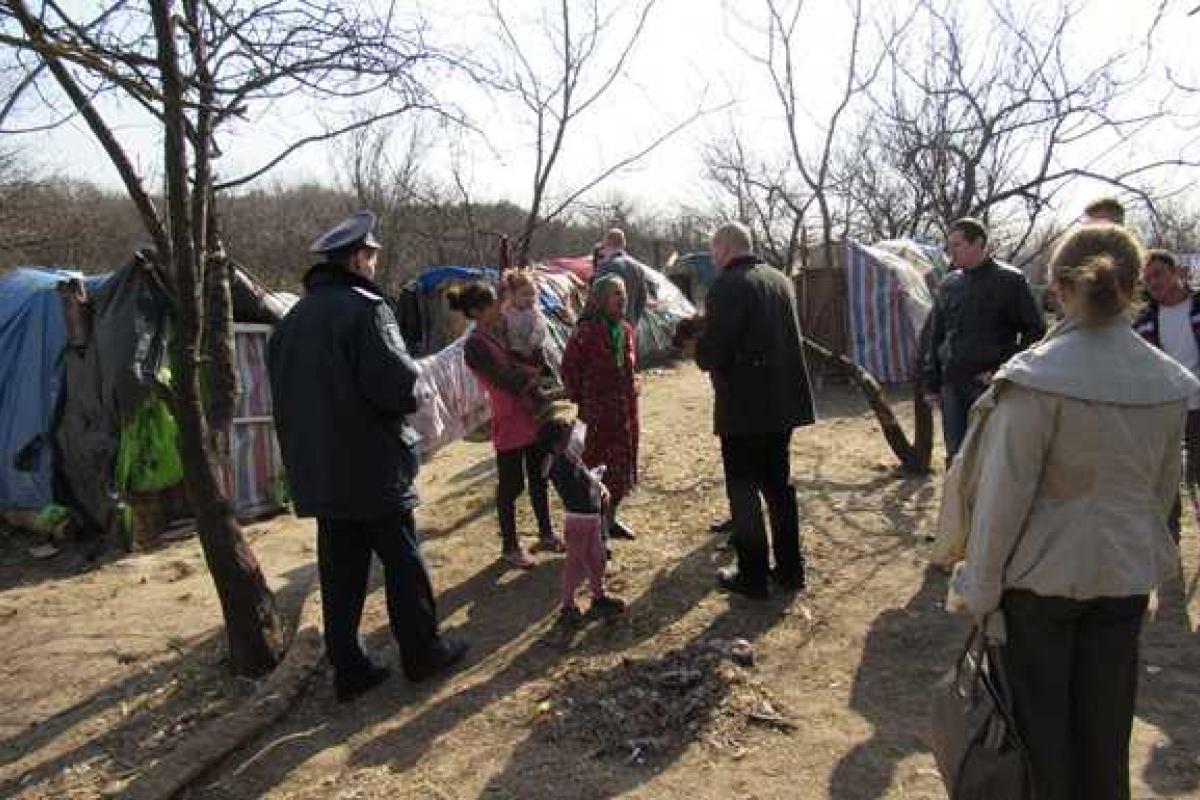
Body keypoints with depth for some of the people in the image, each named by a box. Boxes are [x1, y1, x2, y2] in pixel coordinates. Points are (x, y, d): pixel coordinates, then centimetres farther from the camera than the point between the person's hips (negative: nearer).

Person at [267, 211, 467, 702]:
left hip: (317, 471, 7)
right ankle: (421, 652, 22)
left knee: (340, 570, 13)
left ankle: (348, 669, 22)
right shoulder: (364, 307, -15)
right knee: (402, 561, 9)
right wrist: (409, 398, -1)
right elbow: (397, 383, -22)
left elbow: (285, 392, 14)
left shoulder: (293, 318, 8)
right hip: (373, 465, -6)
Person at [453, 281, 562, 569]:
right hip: (509, 422, -7)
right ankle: (510, 547, 20)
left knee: (539, 477, 18)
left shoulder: (502, 330, 8)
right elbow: (505, 379, -19)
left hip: (533, 416, 8)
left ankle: (546, 534, 34)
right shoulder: (475, 345, -15)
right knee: (511, 486, 4)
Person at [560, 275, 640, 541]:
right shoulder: (586, 331, -14)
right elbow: (568, 368, -12)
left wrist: (633, 387, 11)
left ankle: (610, 519, 33)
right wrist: (580, 400, -9)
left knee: (622, 468, 16)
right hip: (597, 412, -7)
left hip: (625, 411, 7)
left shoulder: (627, 331, 8)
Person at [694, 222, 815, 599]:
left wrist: (701, 344, 2)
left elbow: (710, 355, -21)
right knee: (779, 484, 18)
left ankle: (753, 575, 13)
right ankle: (790, 568, 27)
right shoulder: (780, 280, 10)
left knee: (743, 491, 5)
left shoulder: (726, 287, -16)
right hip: (784, 402, 8)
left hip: (744, 408, -8)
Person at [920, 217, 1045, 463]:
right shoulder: (949, 284, 11)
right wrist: (931, 383, 10)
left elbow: (1035, 331, -1)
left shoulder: (1010, 281, -2)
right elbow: (932, 336, 15)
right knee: (956, 455, 9)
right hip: (952, 386, 4)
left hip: (992, 386, -4)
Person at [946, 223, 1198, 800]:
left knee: (1039, 729, 13)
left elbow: (1004, 493, -18)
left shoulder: (1035, 379, -20)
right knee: (1106, 729, 20)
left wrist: (978, 589, -8)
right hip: (1127, 578, 5)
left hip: (1041, 576, -4)